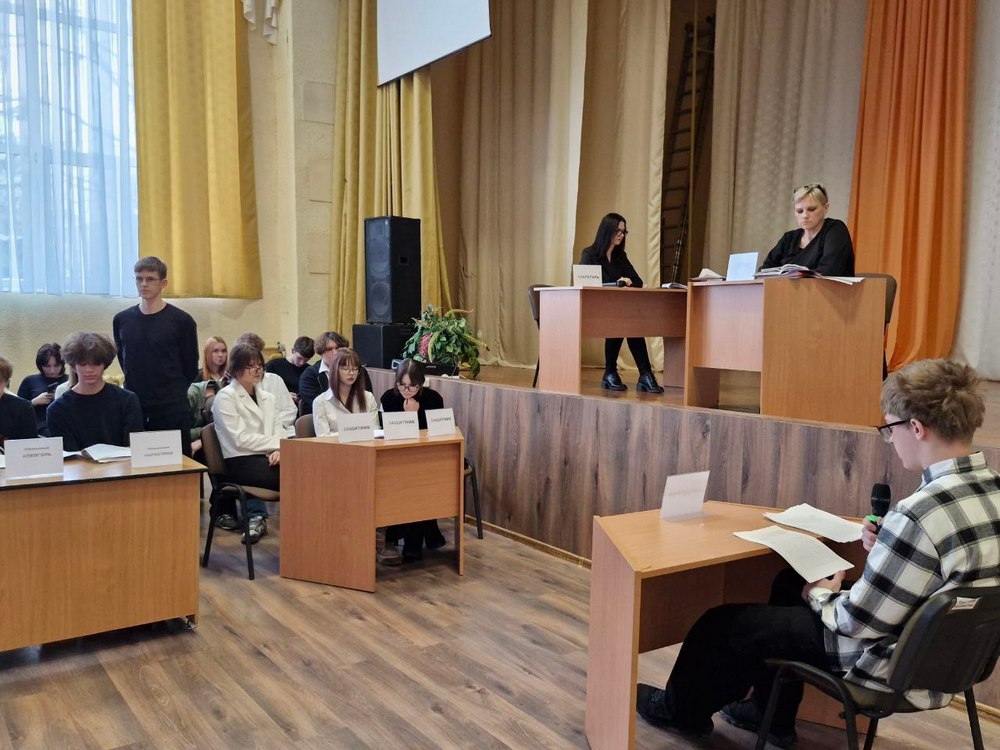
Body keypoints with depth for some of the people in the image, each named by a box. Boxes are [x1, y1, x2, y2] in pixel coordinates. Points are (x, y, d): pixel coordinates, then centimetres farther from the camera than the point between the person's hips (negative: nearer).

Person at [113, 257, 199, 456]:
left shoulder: (181, 321, -4)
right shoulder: (122, 320, 7)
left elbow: (190, 369, 3)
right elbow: (123, 358, 17)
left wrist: (172, 392, 9)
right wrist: (137, 387, 12)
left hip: (171, 411, -3)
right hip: (133, 409, 3)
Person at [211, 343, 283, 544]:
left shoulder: (266, 397, 19)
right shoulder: (225, 397, -1)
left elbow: (279, 431, 12)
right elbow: (241, 439, -10)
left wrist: (279, 450, -10)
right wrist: (277, 442, -10)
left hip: (267, 459, 6)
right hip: (241, 462, -6)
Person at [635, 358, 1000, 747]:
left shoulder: (920, 513, -33)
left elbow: (858, 623, -25)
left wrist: (820, 596, -4)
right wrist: (887, 547, -2)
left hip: (893, 662, -9)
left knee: (723, 623, 7)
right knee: (790, 585, 27)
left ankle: (684, 709, 38)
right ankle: (772, 715, 39)